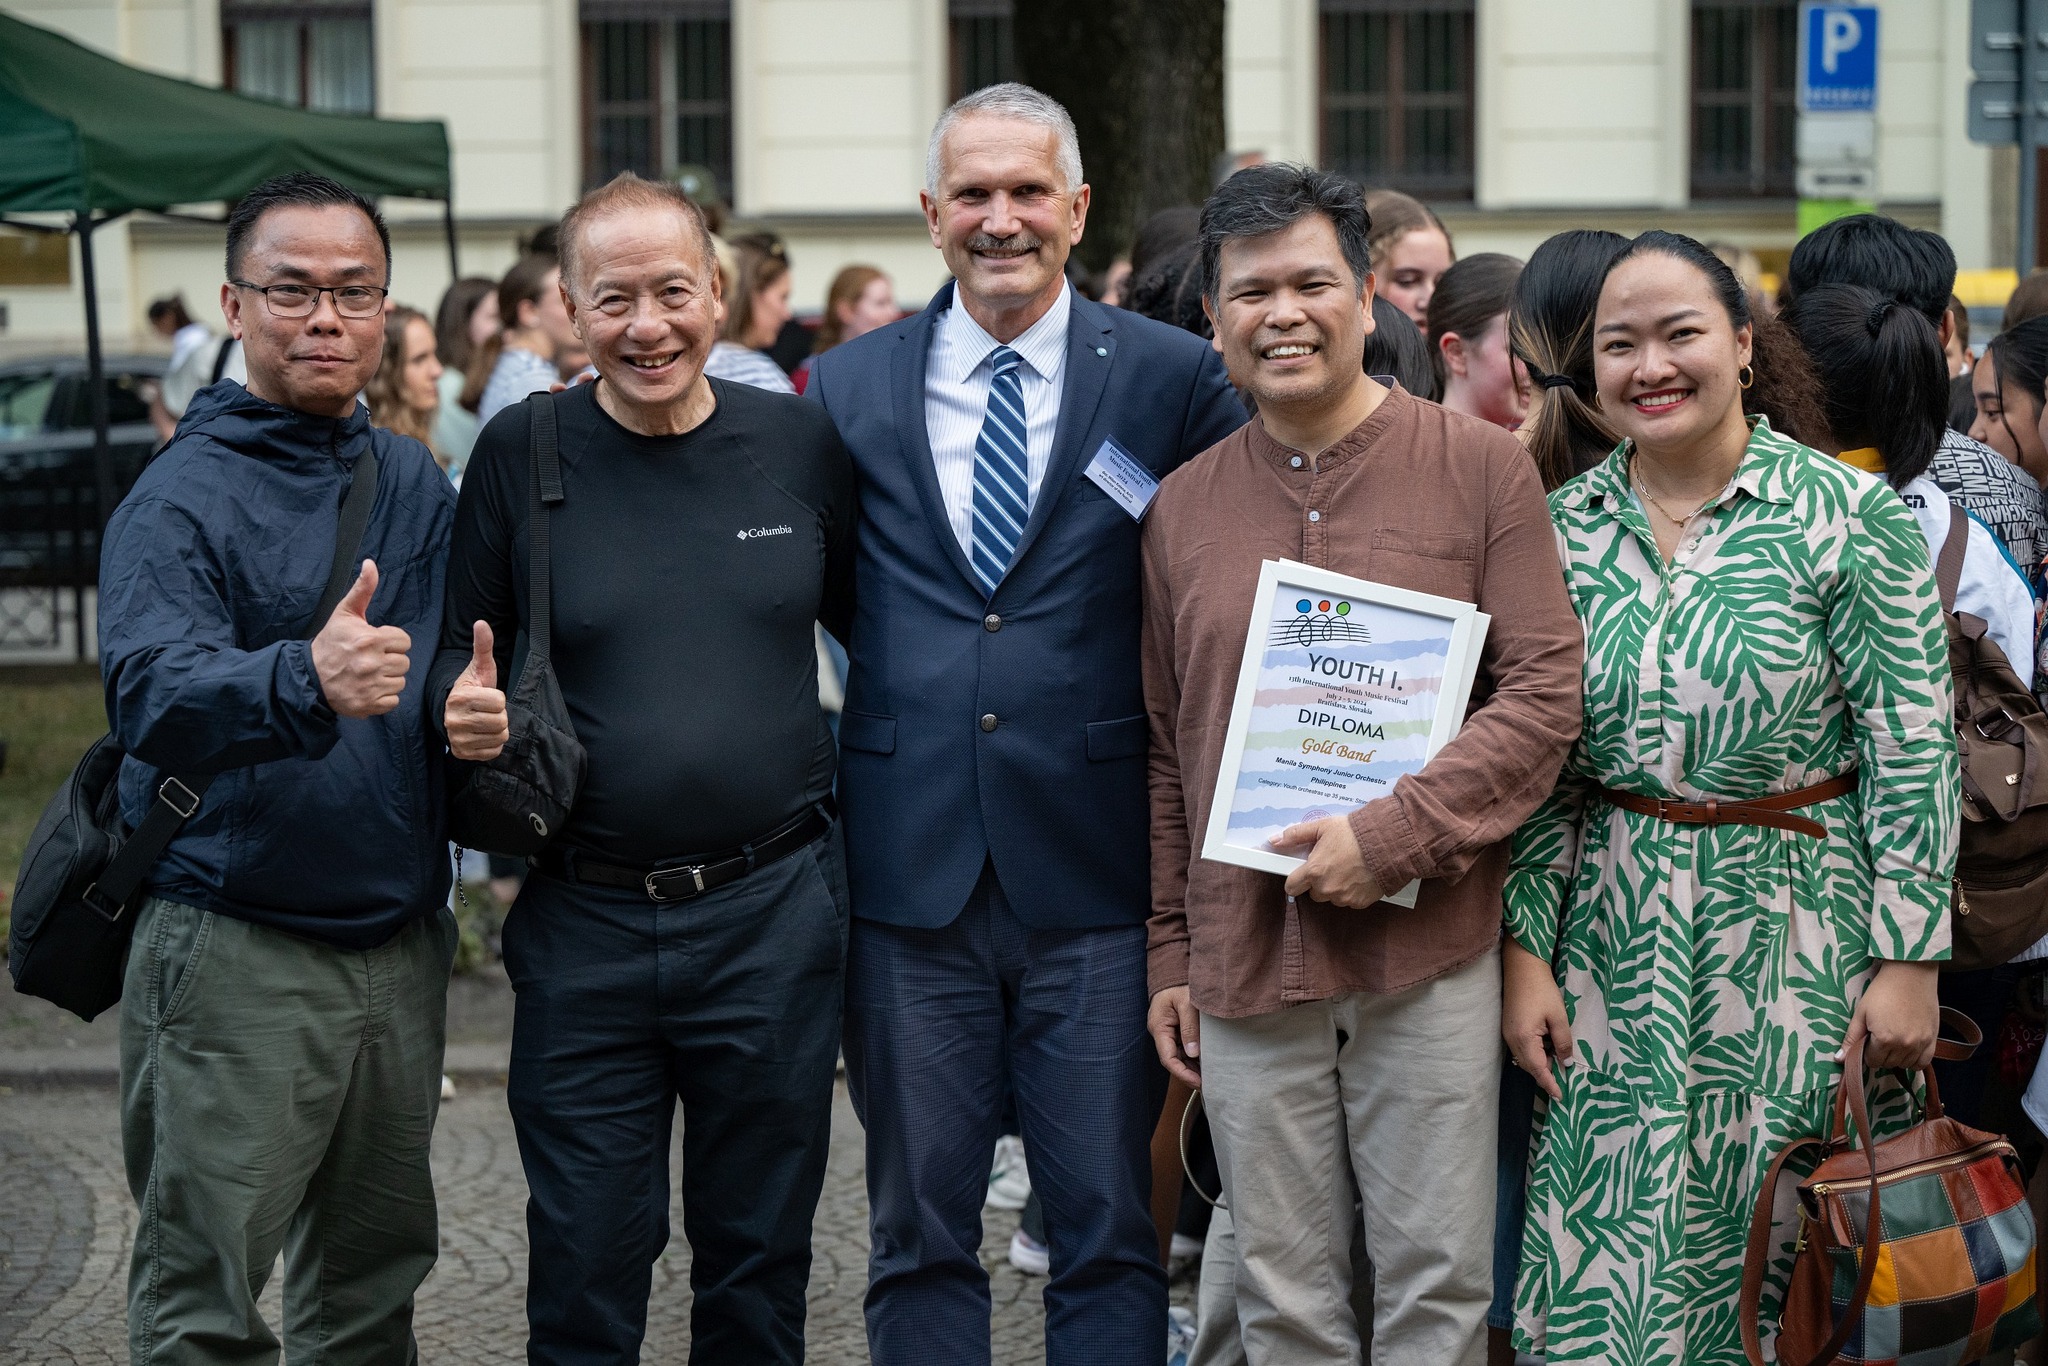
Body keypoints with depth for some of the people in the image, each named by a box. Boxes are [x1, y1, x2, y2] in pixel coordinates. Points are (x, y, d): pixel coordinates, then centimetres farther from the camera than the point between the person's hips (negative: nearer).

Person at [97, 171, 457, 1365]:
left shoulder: (416, 482, 9)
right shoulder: (183, 498, -11)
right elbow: (151, 694, -28)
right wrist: (306, 682, -46)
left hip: (400, 941, 6)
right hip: (237, 960, -6)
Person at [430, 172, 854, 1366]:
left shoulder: (801, 442, 1)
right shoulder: (522, 451, -2)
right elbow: (460, 650, 7)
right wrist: (464, 706, -16)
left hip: (774, 914, 1)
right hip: (584, 924, -1)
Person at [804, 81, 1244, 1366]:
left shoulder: (1176, 378, 0)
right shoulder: (847, 388, 6)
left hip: (1096, 876, -2)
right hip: (909, 875, 2)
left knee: (1109, 1233, 6)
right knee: (919, 1234, 11)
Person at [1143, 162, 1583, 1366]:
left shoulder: (1482, 470, -1)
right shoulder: (1183, 507, 9)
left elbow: (1546, 692, -7)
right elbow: (1168, 748, 14)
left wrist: (1393, 836, -16)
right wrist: (1169, 950, 11)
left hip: (1430, 951, -3)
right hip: (1244, 956, 3)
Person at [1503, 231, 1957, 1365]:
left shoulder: (1846, 516, -8)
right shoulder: (1561, 529, 3)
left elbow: (1912, 753, -8)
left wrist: (1907, 962, -11)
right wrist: (1524, 951, 1)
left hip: (1798, 933, -3)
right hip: (1615, 942, 3)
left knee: (1773, 1252, 5)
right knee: (1602, 1262, 4)